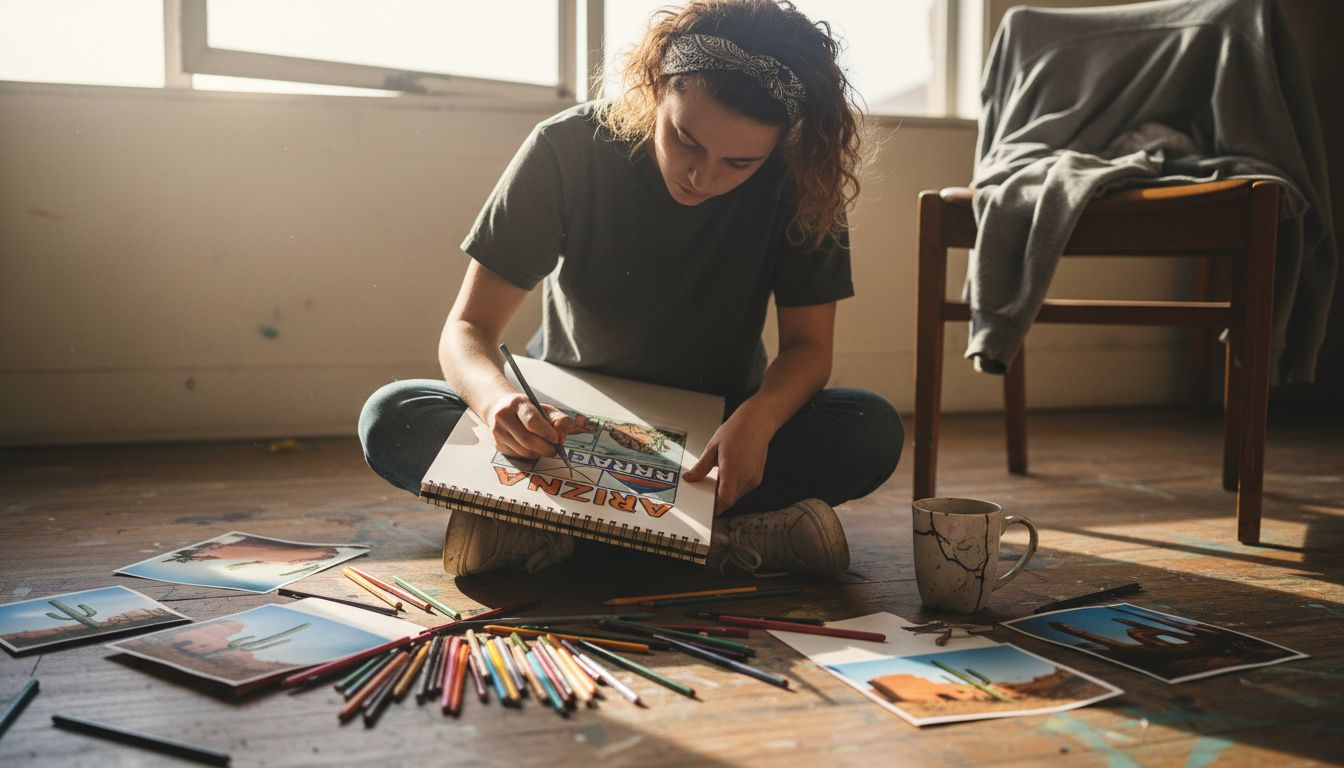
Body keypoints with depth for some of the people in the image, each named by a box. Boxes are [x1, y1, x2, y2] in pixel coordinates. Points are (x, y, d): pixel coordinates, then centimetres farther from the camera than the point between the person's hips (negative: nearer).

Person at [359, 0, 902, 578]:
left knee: (873, 431, -28)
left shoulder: (799, 182, -16)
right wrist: (497, 398, -41)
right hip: (568, 416, 0)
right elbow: (467, 327, -18)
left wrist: (756, 418, -34)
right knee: (389, 420, -25)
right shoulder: (568, 150, -19)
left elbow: (808, 345, -11)